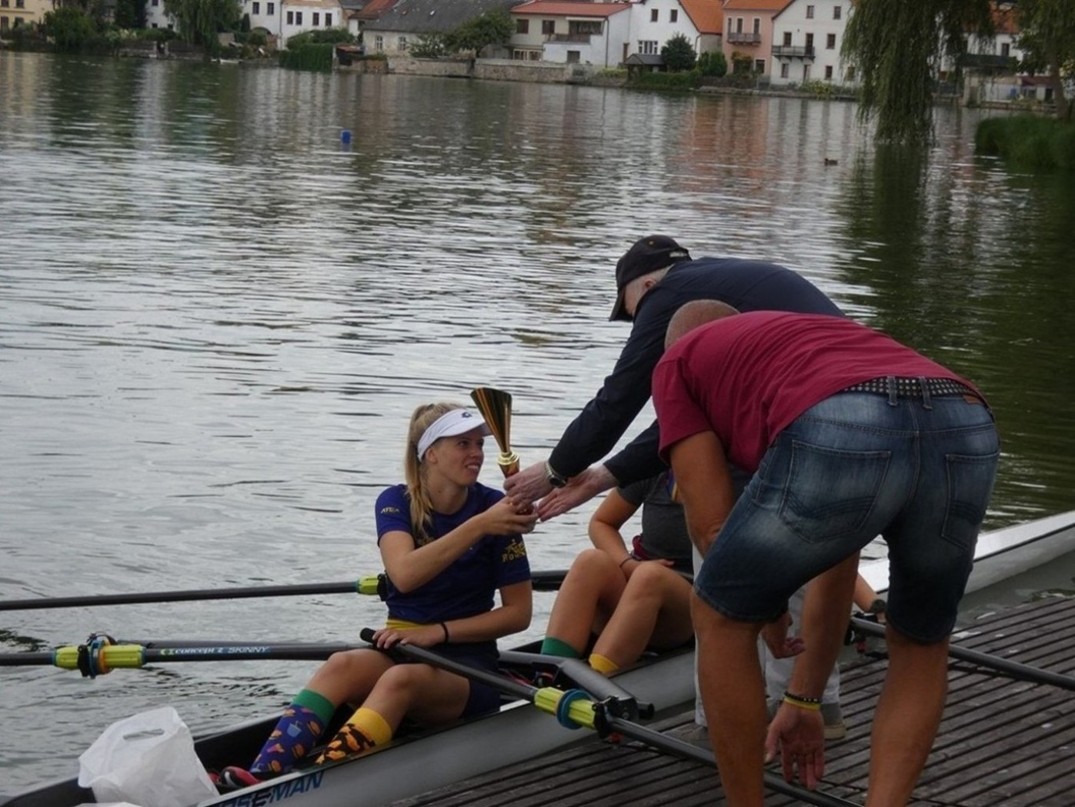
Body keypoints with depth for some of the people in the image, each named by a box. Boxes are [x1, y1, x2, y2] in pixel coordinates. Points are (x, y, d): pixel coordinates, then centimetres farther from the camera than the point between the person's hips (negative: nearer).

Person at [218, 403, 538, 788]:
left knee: (401, 678, -35)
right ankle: (260, 778, -48)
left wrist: (437, 631, -13)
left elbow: (519, 613, -2)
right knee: (342, 666, -31)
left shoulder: (494, 508, -3)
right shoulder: (396, 503, 0)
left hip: (468, 663, -2)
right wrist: (479, 526, -29)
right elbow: (405, 575, -21)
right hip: (402, 646, 2)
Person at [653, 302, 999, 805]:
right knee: (921, 645, 33)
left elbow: (711, 524, 19)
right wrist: (804, 700, 55)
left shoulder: (679, 363, 31)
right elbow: (837, 560, 47)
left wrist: (767, 606, 40)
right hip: (967, 429, 5)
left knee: (721, 618, 23)